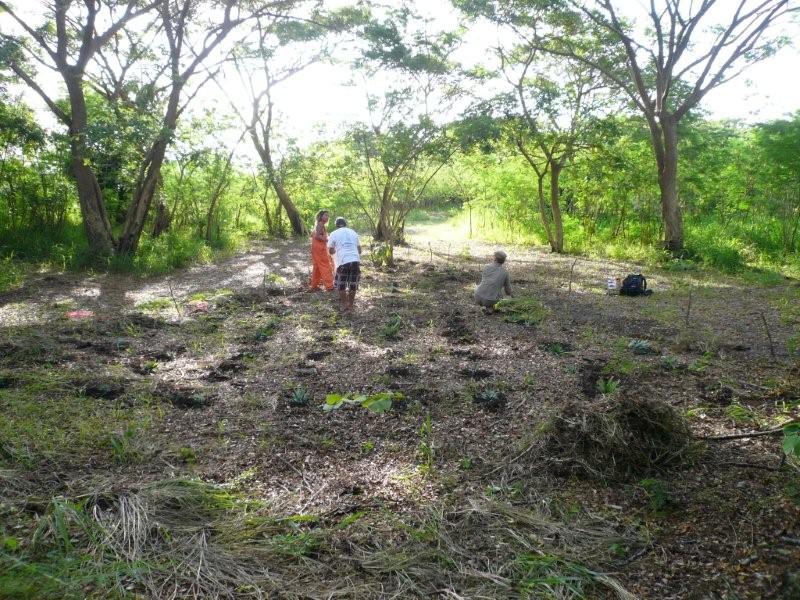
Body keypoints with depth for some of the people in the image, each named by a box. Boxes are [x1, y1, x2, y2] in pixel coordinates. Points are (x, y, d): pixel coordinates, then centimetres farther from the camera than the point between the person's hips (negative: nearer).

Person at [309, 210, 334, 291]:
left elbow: (312, 235, 22)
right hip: (320, 248, -10)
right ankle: (329, 286, -3)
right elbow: (317, 236, -25)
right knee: (326, 267, -5)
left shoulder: (317, 224, 16)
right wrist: (327, 240, -22)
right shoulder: (321, 224, -14)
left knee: (317, 267, 16)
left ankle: (314, 285, 22)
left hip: (316, 248, 10)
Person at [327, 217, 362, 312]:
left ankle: (344, 306, 17)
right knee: (353, 284, 16)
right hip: (356, 260, 3)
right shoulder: (353, 232, 18)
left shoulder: (334, 234, 7)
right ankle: (350, 306, 23)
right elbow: (359, 249, 19)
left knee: (341, 285, 15)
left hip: (343, 262, -3)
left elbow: (331, 251, 12)